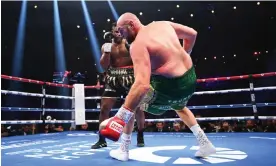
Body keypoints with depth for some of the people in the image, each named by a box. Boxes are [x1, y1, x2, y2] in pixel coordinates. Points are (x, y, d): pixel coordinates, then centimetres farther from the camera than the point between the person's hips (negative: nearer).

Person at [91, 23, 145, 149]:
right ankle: (102, 139, 10)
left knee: (138, 107, -3)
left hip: (130, 79, -1)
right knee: (104, 108, -3)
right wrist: (107, 50, -13)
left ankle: (140, 137, 17)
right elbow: (104, 66, -2)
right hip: (113, 80, 2)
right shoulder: (106, 46, 8)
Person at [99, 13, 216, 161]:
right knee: (179, 107, 39)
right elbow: (192, 34, 17)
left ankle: (123, 151, 18)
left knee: (130, 105, 11)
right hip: (190, 79, 8)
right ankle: (205, 144, 37)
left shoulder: (138, 45, -16)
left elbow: (142, 84, -30)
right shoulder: (163, 24, 7)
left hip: (170, 86, -8)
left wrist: (119, 117, -29)